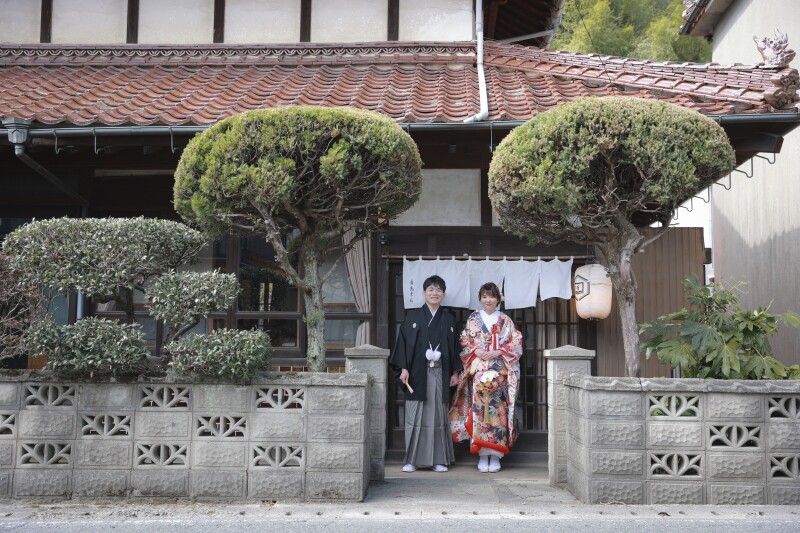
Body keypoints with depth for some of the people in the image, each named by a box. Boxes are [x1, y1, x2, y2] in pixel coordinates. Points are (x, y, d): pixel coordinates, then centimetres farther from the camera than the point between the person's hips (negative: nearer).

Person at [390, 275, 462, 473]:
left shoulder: (449, 320, 12)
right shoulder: (412, 316, 5)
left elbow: (454, 346, 13)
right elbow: (403, 342, 1)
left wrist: (455, 372, 6)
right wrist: (403, 368, -8)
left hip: (440, 373, 2)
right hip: (417, 373, -2)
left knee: (438, 416, 3)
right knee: (415, 416, -2)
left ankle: (439, 459, 10)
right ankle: (412, 459, 4)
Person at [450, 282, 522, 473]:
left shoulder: (506, 321, 12)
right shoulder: (473, 319, 13)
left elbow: (516, 344, 6)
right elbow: (464, 343, 9)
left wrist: (498, 352, -8)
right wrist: (477, 351, -8)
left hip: (500, 370, 0)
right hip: (478, 369, 0)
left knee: (498, 409, -9)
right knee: (479, 407, -10)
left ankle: (495, 455, -4)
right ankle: (482, 455, -4)